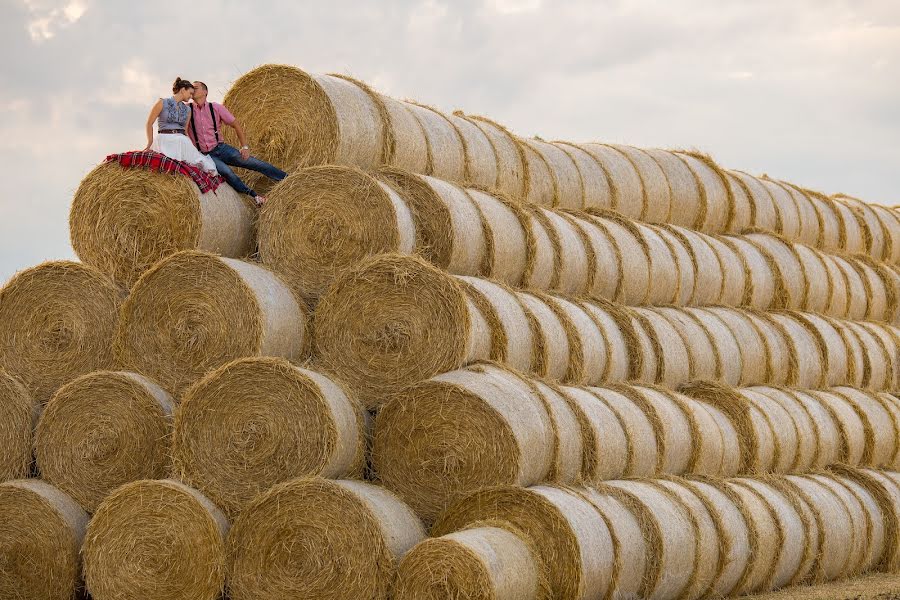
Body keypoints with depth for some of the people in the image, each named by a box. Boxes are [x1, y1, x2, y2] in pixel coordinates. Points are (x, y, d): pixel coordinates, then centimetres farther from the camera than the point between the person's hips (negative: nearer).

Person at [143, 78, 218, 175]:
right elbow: (149, 123, 6)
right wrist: (150, 143, -1)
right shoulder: (162, 103, 3)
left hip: (182, 142, 5)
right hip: (164, 141, -5)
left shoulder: (187, 109, 17)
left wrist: (193, 147, 10)